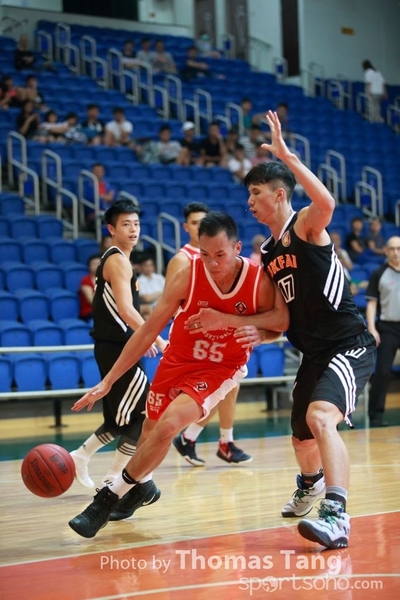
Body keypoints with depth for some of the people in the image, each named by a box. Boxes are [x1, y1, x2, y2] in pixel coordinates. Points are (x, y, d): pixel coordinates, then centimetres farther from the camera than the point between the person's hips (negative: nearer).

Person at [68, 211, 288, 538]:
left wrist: (257, 334, -28)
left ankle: (110, 498, -8)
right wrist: (107, 381, -16)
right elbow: (148, 330, -15)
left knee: (168, 426, -23)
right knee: (150, 433, 13)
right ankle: (137, 486, 47)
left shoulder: (260, 280, -21)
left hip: (222, 368, -2)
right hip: (177, 361, 2)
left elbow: (276, 326, -3)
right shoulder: (189, 275, -20)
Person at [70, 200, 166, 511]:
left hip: (116, 348, 10)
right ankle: (114, 480, -2)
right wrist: (156, 339, -22)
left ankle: (81, 457, 25)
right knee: (145, 412, -7)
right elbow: (125, 309, -24)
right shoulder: (118, 260, -13)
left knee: (122, 418, 17)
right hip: (116, 349, -10)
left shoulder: (115, 259, 17)